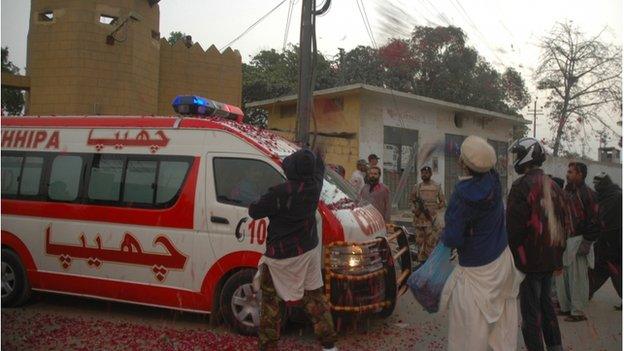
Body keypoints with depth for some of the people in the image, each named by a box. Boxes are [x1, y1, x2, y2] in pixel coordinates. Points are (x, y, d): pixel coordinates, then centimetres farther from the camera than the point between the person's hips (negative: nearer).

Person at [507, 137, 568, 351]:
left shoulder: (521, 186, -16)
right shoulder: (553, 185, 9)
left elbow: (514, 226, -19)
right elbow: (565, 223, 15)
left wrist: (512, 254, -8)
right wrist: (558, 254, 22)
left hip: (530, 261, -8)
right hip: (551, 259, 8)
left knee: (530, 311, 0)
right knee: (546, 303, 21)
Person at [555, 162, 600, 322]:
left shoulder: (587, 193, -10)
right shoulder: (566, 192, 14)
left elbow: (594, 220, -14)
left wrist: (587, 242, -17)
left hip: (578, 241, -8)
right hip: (563, 241, 8)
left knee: (577, 277, -1)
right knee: (562, 276, 13)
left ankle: (578, 312, 8)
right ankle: (565, 307, 25)